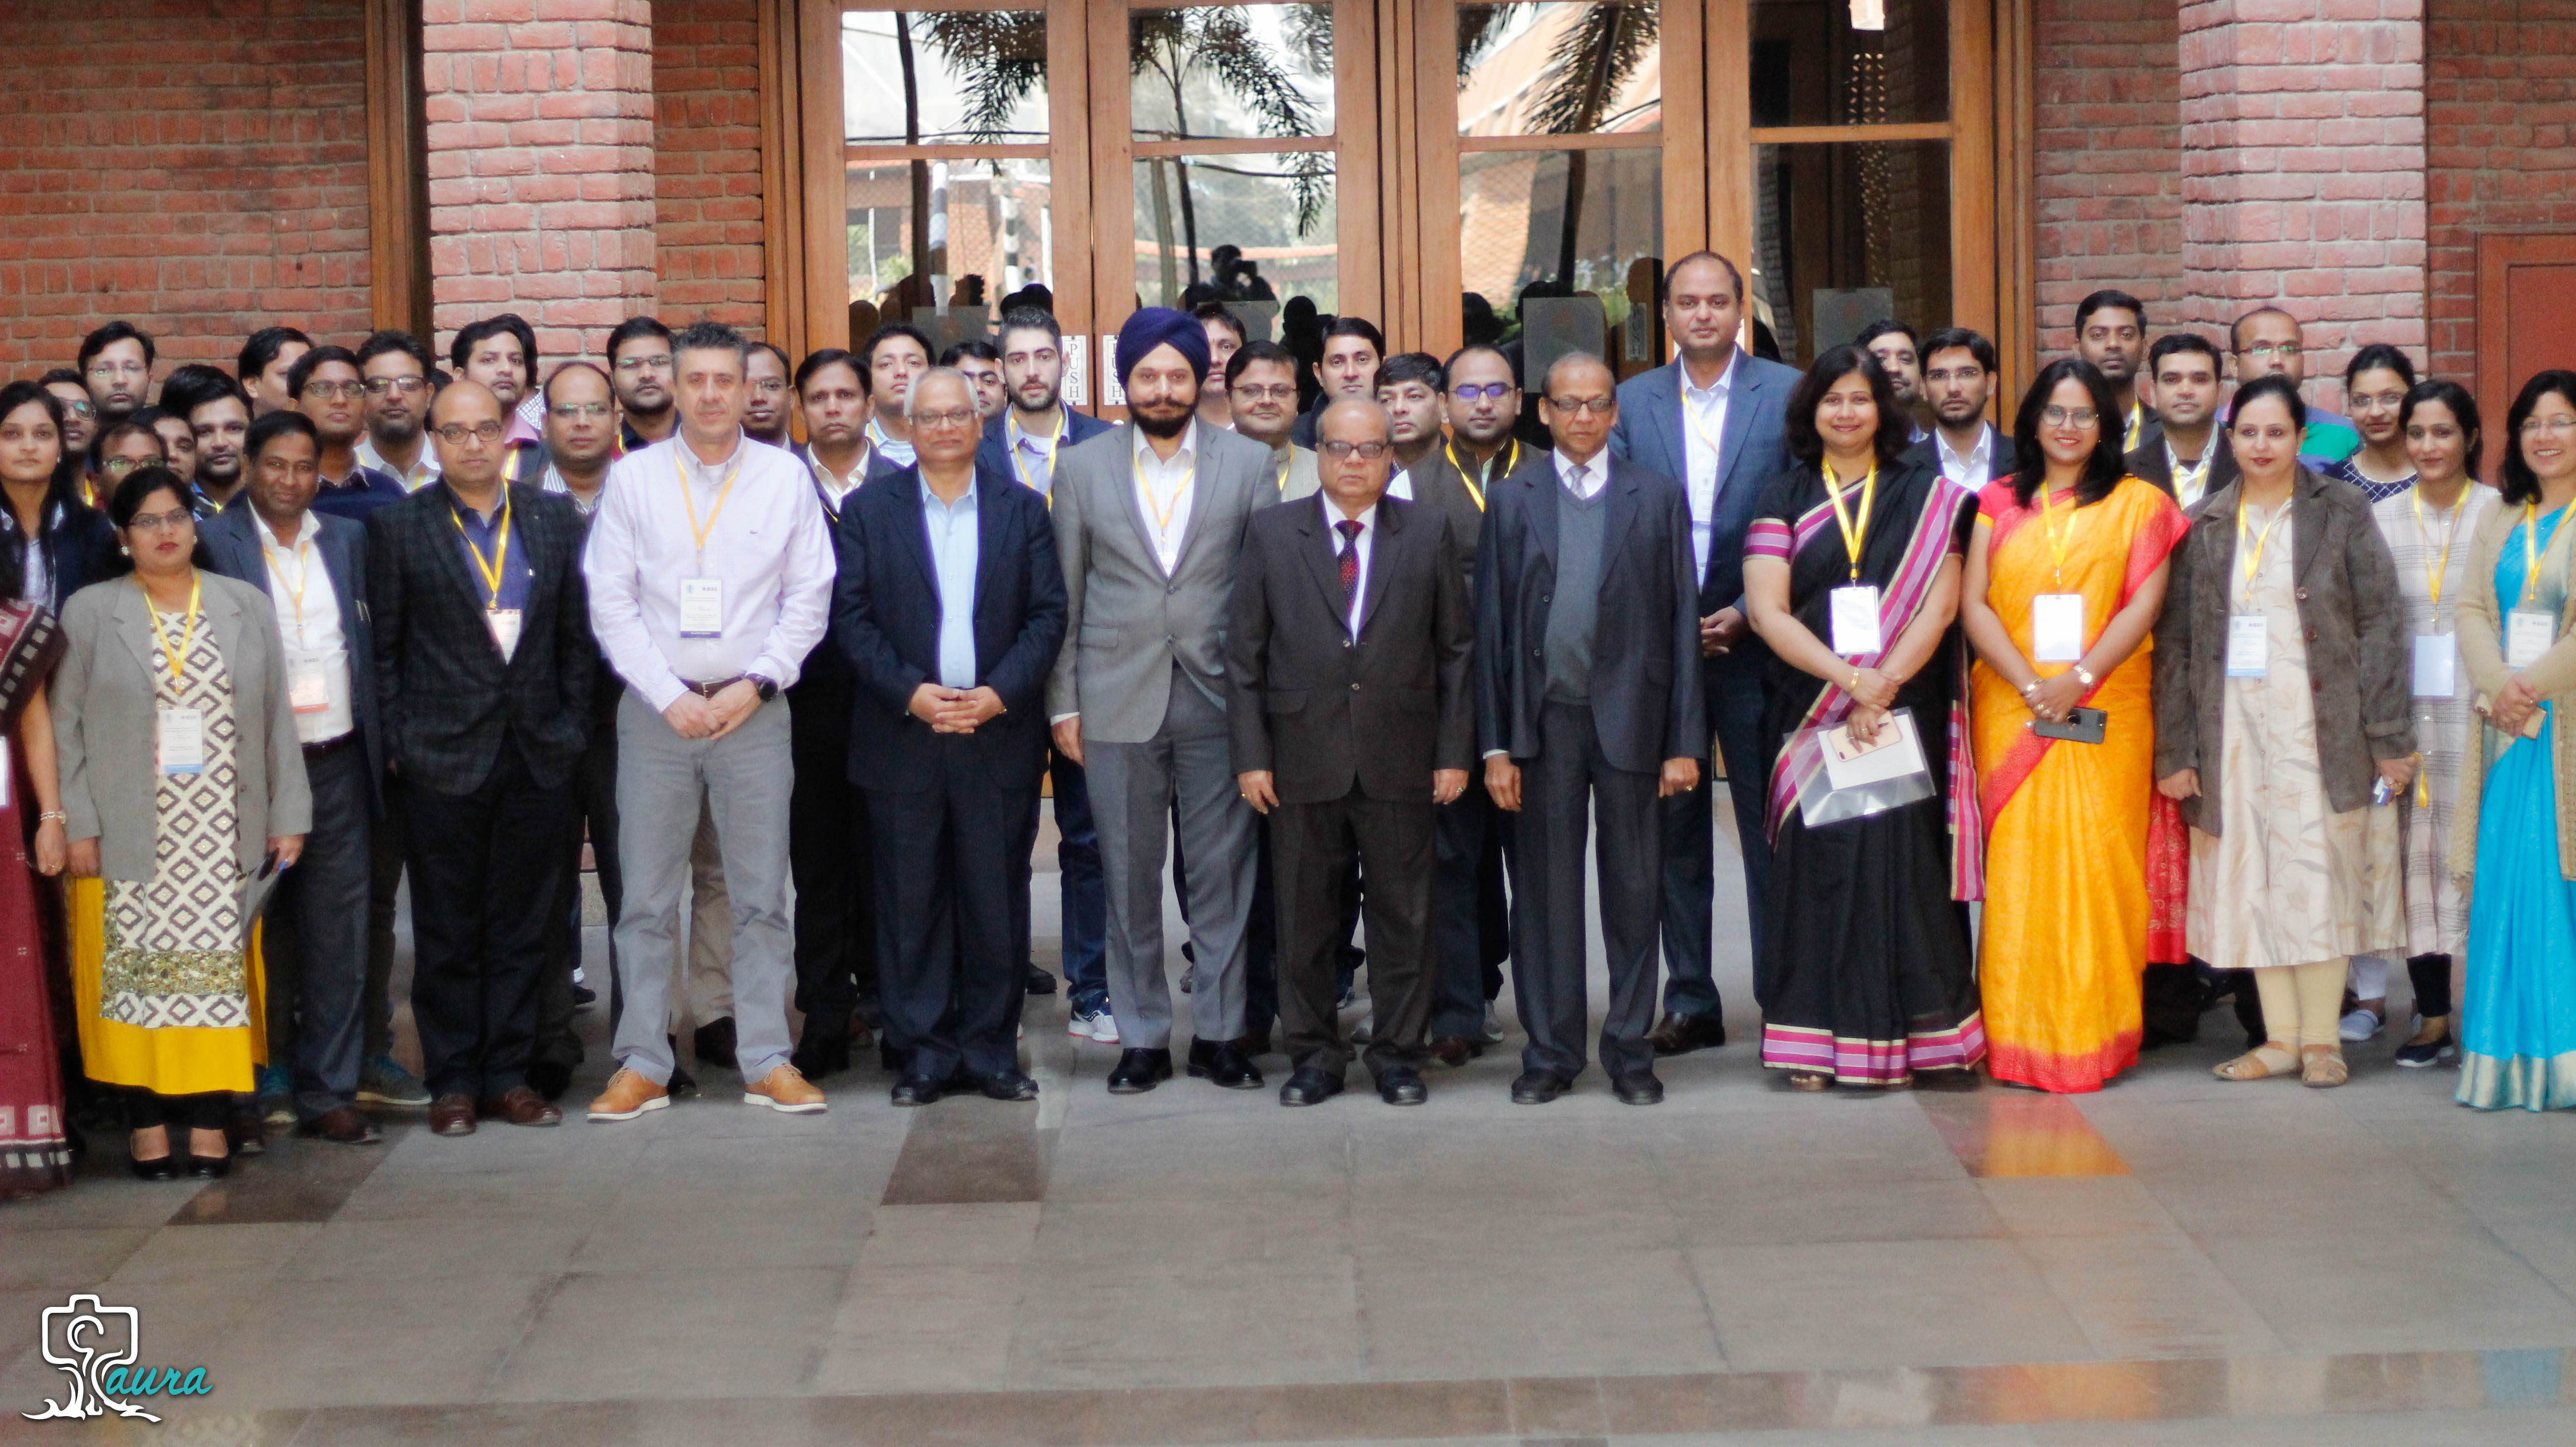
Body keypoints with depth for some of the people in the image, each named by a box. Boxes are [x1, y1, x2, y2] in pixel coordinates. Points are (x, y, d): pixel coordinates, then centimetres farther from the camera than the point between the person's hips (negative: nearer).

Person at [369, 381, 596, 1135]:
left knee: (521, 924, 7)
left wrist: (572, 728, 4)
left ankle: (508, 1073, 15)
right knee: (447, 930, 3)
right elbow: (384, 646, 1)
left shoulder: (555, 519, 8)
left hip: (538, 753, 2)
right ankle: (453, 1081, 12)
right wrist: (396, 744, -4)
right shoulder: (397, 526, 1)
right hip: (443, 756, -2)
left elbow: (576, 634, 10)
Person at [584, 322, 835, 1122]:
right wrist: (672, 697, -7)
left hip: (752, 710, 0)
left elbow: (809, 599, 4)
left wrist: (753, 685, -7)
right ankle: (642, 1065, 9)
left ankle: (767, 1062, 10)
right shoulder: (633, 477, 3)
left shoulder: (784, 477, 4)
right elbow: (611, 604, 1)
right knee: (646, 897, 2)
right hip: (655, 709, 0)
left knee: (761, 896, 3)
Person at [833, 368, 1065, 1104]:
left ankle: (991, 1050, 12)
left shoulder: (1022, 509, 9)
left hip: (1000, 735, 0)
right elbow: (851, 618, 0)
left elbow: (1048, 615, 3)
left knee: (996, 902, 3)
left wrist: (1000, 692, -11)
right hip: (902, 740, 0)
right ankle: (924, 1051, 10)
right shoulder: (868, 509, 7)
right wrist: (910, 691, -12)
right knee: (911, 904, 2)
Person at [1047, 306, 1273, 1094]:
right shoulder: (1081, 467, 7)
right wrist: (1063, 703, 3)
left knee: (1222, 874, 3)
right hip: (1118, 703, 0)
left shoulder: (1249, 463, 5)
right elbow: (1064, 598, 7)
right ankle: (1142, 1036, 15)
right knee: (1129, 880, 5)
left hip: (1220, 700, 0)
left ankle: (1219, 1031, 14)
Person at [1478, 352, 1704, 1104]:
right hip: (1544, 719, 0)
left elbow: (1683, 622, 3)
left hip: (1631, 717, 0)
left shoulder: (1658, 497, 5)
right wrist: (1495, 745, -2)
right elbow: (1491, 627, 4)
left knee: (1635, 891, 6)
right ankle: (1550, 1052, 15)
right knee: (1545, 892, 5)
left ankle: (1630, 1051, 16)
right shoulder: (1511, 501, 6)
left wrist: (1685, 741, -2)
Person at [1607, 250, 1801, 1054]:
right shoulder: (1630, 402, 7)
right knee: (1675, 829, 7)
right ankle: (1690, 1001, 16)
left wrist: (1746, 614, -10)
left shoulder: (1787, 393, 1)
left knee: (1770, 828, 2)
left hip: (1754, 643, -2)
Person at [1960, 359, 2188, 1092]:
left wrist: (2078, 679, -13)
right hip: (2012, 712, 1)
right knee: (2016, 866, -2)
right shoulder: (1999, 502, 13)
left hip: (2106, 711, -1)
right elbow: (1973, 604, 4)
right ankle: (2018, 1038, 2)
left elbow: (2144, 605, -1)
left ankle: (2097, 1036, 1)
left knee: (2097, 862, -5)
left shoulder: (2138, 503, 9)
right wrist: (2030, 682, -10)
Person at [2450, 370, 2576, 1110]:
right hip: (2509, 730, 5)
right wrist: (2498, 685, -8)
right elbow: (2473, 609, 9)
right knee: (2508, 890, 3)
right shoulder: (2500, 521, 17)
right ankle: (2511, 1057, 8)